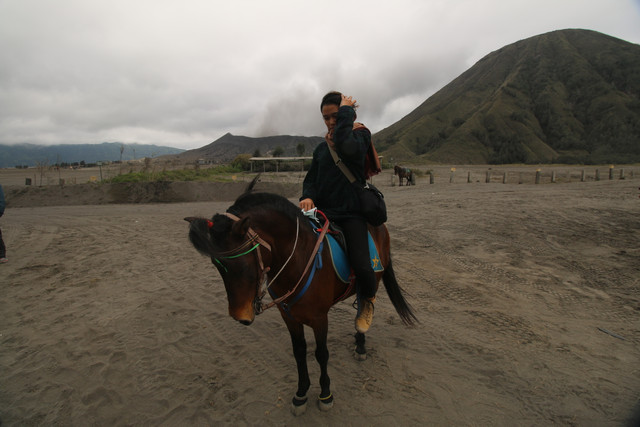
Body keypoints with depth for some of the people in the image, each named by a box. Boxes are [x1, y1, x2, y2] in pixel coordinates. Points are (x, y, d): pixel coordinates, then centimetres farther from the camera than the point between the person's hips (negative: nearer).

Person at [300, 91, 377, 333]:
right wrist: (308, 197, -10)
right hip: (323, 212, 5)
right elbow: (311, 178, 13)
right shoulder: (321, 148, 17)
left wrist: (346, 111, -11)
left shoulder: (361, 135, 1)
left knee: (362, 268, -19)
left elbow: (347, 147, -23)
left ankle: (366, 301, 18)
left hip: (351, 214, -5)